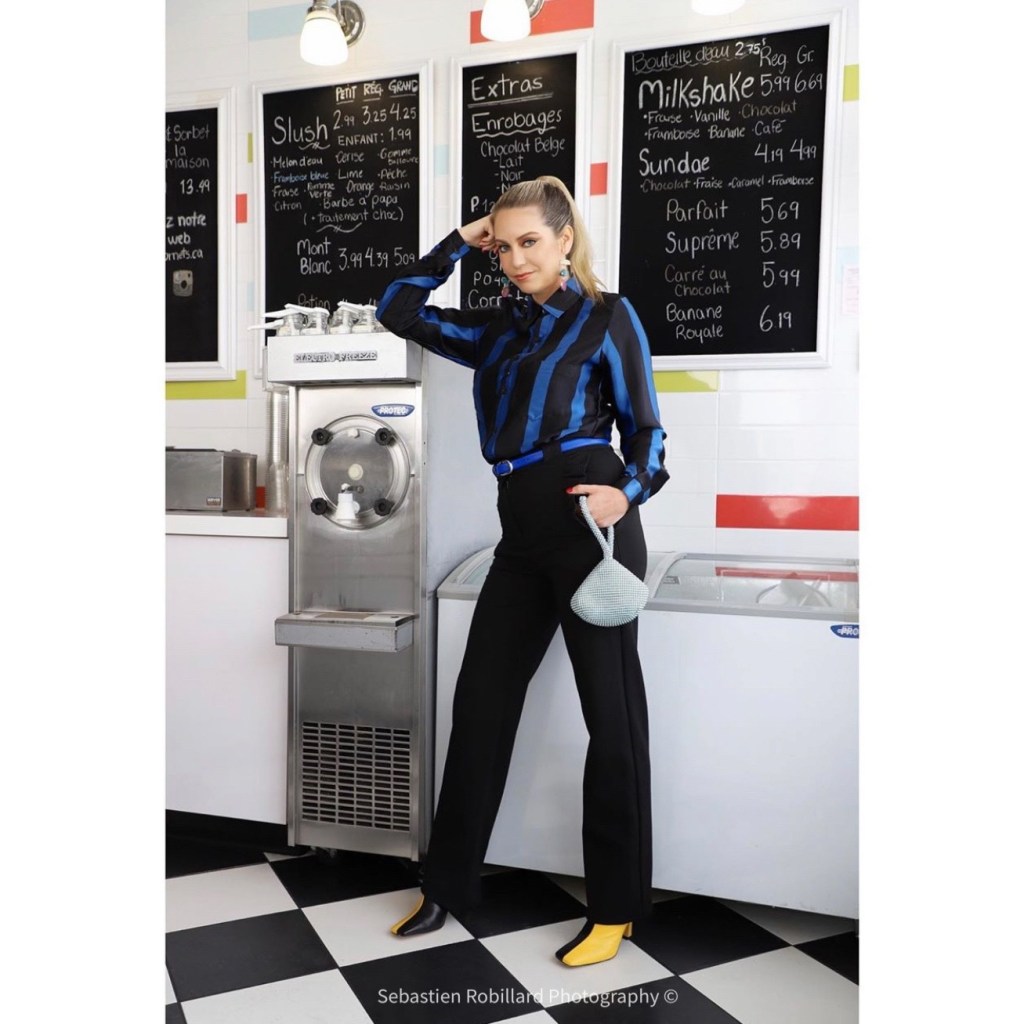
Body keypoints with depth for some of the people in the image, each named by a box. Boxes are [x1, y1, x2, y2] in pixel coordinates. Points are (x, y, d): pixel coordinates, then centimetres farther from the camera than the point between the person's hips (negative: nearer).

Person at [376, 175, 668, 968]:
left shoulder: (607, 315, 3)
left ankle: (616, 908, 17)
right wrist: (460, 244, 15)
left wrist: (629, 494, -19)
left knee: (611, 712, 2)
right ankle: (448, 885, 26)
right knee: (481, 700, 10)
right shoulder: (497, 327, 17)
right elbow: (399, 313, 19)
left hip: (587, 517, -6)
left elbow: (645, 425, 0)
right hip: (522, 526, 7)